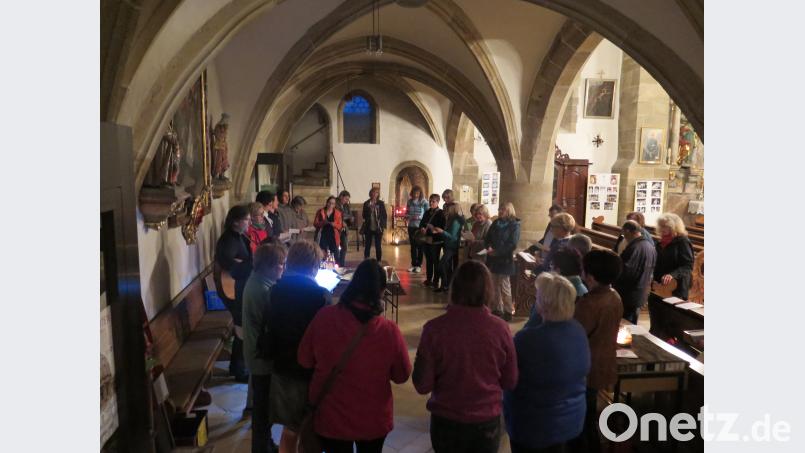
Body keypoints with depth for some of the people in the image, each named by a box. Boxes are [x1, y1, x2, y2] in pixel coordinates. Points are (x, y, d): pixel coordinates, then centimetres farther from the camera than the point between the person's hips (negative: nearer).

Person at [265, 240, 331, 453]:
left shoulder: (276, 289, -4)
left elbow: (271, 329, 3)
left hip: (282, 370, 5)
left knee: (288, 432, 23)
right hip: (311, 373, -5)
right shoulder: (320, 295, -19)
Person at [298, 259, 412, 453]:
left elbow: (305, 360, -6)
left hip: (330, 417, 1)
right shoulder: (389, 330, -25)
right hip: (373, 421, 0)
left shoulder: (324, 317, -22)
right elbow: (402, 375, -8)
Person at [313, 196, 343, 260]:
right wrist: (323, 222, -14)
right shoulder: (320, 212, 8)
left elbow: (340, 226, 6)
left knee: (335, 256, -6)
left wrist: (334, 224, -15)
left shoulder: (337, 213, 9)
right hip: (323, 236, 0)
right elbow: (315, 224, 5)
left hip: (333, 237, 1)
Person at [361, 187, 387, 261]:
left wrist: (383, 226, -7)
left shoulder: (381, 203, 1)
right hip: (368, 228, 1)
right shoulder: (366, 203, 4)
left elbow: (384, 215, 1)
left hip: (378, 228, -1)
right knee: (367, 246, 7)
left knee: (378, 246, 4)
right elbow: (364, 216, 9)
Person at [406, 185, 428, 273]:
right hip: (411, 226, 4)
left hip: (420, 227, -4)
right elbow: (406, 213, 11)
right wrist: (408, 216, -10)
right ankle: (413, 264, 18)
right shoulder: (409, 201, 4)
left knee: (420, 246, 4)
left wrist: (420, 217, -21)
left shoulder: (424, 202, -7)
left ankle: (419, 265, 12)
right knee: (413, 246, 10)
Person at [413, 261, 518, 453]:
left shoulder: (435, 328, -20)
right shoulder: (500, 328, -16)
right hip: (487, 422, 1)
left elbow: (422, 385, -13)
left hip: (446, 421, 0)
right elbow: (510, 382, -3)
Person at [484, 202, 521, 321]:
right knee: (495, 286, 10)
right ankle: (498, 309, 21)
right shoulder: (495, 223, 11)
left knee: (504, 287, -2)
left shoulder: (514, 225, -7)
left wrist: (497, 252, -19)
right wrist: (489, 247, -8)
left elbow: (512, 244, -15)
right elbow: (487, 238, 13)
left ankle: (509, 311, 10)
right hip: (493, 259, 6)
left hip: (504, 260, -6)